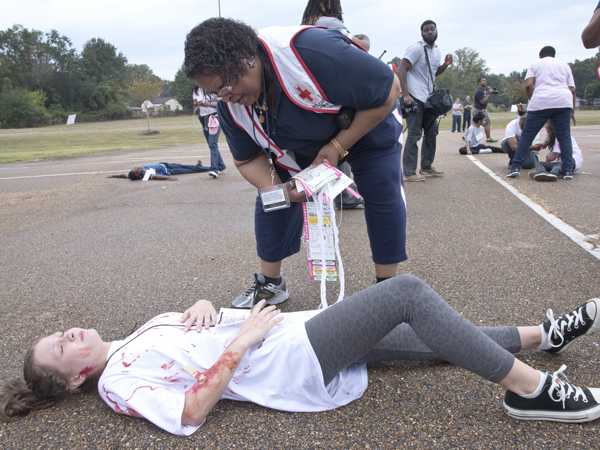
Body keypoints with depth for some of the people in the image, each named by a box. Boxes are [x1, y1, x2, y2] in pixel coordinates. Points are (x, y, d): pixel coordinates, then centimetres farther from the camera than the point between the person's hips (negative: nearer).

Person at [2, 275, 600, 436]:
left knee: (434, 338, 7)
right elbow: (189, 413, -16)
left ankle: (544, 335, 21)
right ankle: (528, 388, -11)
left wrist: (203, 306, 0)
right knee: (407, 291, -20)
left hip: (293, 330, 8)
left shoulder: (141, 330, 20)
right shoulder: (118, 382, -4)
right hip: (295, 363, -8)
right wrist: (241, 343, -18)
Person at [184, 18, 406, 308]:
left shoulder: (312, 51, -41)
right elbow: (247, 160, -7)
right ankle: (270, 284, 12)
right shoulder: (230, 106, -20)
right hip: (302, 146, 5)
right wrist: (277, 190, -29)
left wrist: (337, 147, -31)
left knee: (383, 197, -17)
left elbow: (388, 90, -31)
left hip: (367, 126, -4)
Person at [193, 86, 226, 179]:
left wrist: (208, 104, -23)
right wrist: (196, 105, -10)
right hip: (204, 119, 6)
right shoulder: (196, 91, 12)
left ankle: (214, 169, -23)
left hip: (214, 118, -6)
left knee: (213, 144, -17)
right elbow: (195, 107, 15)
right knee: (211, 144, 8)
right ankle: (221, 166, 20)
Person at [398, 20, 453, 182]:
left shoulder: (437, 50, 16)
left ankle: (426, 167, 24)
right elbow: (401, 70, -16)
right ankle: (409, 172, -6)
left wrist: (445, 65, 4)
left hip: (429, 97, 9)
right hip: (415, 97, -8)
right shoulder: (416, 48, -9)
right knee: (414, 134, -10)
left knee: (432, 131, 12)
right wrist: (405, 95, -25)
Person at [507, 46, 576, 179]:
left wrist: (532, 101, 13)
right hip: (563, 102, 2)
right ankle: (568, 170, -1)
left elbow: (528, 85, 0)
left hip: (540, 102, -2)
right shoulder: (564, 65, 22)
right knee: (564, 137, 4)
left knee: (527, 136, 3)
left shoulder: (536, 64, 16)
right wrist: (572, 112, 17)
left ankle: (515, 167, -1)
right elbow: (572, 90, 15)